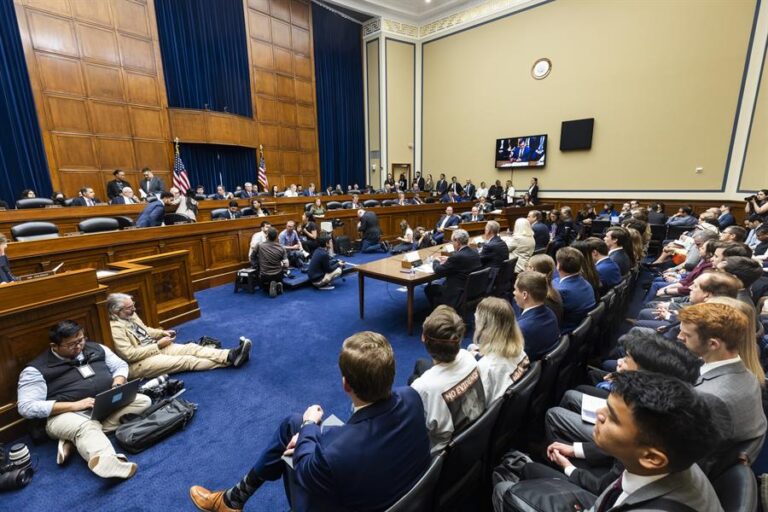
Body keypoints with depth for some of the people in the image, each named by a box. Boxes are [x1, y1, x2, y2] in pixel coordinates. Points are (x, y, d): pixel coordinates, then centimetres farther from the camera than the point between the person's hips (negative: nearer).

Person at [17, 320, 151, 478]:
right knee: (85, 426, -38)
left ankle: (74, 438, -21)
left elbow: (120, 365, 17)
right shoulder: (36, 369, -3)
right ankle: (110, 463, -68)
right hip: (68, 414, -5)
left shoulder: (95, 348, 10)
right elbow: (26, 407, -10)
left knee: (143, 401, -18)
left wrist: (118, 382, -7)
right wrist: (74, 405, -21)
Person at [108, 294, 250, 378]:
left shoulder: (130, 315, 7)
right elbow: (130, 355, -22)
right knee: (186, 360, -22)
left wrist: (162, 333, 4)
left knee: (191, 347, -15)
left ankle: (230, 355, -29)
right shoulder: (114, 328, -19)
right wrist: (158, 345, -17)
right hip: (138, 363, -8)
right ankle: (229, 361, -27)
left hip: (154, 347, 8)